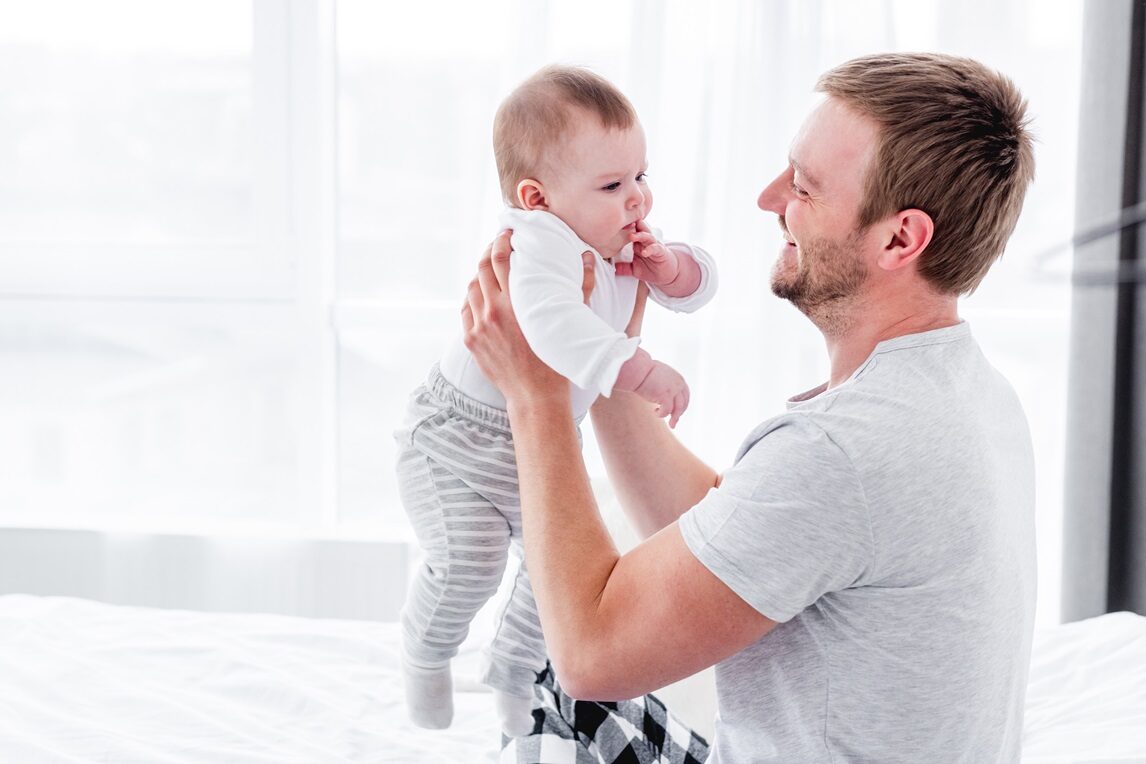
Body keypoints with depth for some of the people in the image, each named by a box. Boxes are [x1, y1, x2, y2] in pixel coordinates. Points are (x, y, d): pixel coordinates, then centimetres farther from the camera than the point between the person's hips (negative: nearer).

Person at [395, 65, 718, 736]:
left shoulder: (621, 240, -4)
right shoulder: (540, 241, -32)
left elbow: (699, 284, 5)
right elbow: (551, 320, -51)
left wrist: (669, 268, -17)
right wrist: (636, 369, -59)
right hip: (459, 434, -8)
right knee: (470, 559, -21)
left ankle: (514, 667, 38)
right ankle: (427, 652, 13)